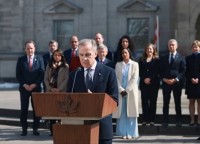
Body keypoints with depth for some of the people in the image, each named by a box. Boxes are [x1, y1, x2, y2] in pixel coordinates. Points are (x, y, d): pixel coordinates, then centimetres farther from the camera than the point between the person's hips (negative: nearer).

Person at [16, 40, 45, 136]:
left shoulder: (39, 59, 4)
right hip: (24, 88, 0)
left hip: (36, 88, 0)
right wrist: (24, 85, -9)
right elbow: (18, 75, 3)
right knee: (24, 109, 1)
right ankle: (24, 129, 7)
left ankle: (35, 128, 8)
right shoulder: (21, 60, 5)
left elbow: (42, 74, 0)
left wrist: (34, 85, -10)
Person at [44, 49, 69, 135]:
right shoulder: (49, 66, 12)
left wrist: (59, 89, -13)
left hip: (61, 92, -3)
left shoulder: (65, 66, 2)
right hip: (50, 91, 3)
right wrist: (51, 88, -6)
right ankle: (52, 130, 5)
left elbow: (66, 79, -5)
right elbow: (46, 79, 8)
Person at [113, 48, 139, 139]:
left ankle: (130, 133, 2)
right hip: (120, 91, 2)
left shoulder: (135, 64, 3)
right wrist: (121, 90, -10)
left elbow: (135, 78, -4)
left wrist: (127, 90, -10)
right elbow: (116, 78, 2)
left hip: (131, 91, -2)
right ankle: (123, 133, 4)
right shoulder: (118, 64, 9)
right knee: (121, 113, 0)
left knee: (131, 112, -2)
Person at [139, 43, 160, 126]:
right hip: (144, 83, 2)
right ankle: (145, 119, 1)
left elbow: (157, 71, -3)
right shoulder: (142, 60, 14)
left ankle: (152, 119, 1)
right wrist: (144, 79, -8)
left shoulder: (157, 60, 5)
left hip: (153, 83, -2)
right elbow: (140, 72, 8)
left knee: (153, 101, -1)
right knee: (144, 101, -1)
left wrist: (150, 79, -12)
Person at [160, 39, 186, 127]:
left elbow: (183, 71, -2)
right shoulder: (163, 58, 13)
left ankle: (178, 121, 8)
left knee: (177, 103, 3)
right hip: (166, 83, 2)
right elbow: (161, 71, 10)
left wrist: (176, 79, -12)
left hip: (177, 83, -2)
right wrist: (164, 79, -7)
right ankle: (165, 121, 4)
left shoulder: (181, 58, 4)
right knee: (166, 103, 2)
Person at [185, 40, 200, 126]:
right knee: (191, 102, 3)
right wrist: (191, 79, -9)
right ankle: (192, 120, 5)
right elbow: (186, 71, 5)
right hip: (190, 83, 2)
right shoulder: (188, 58, 10)